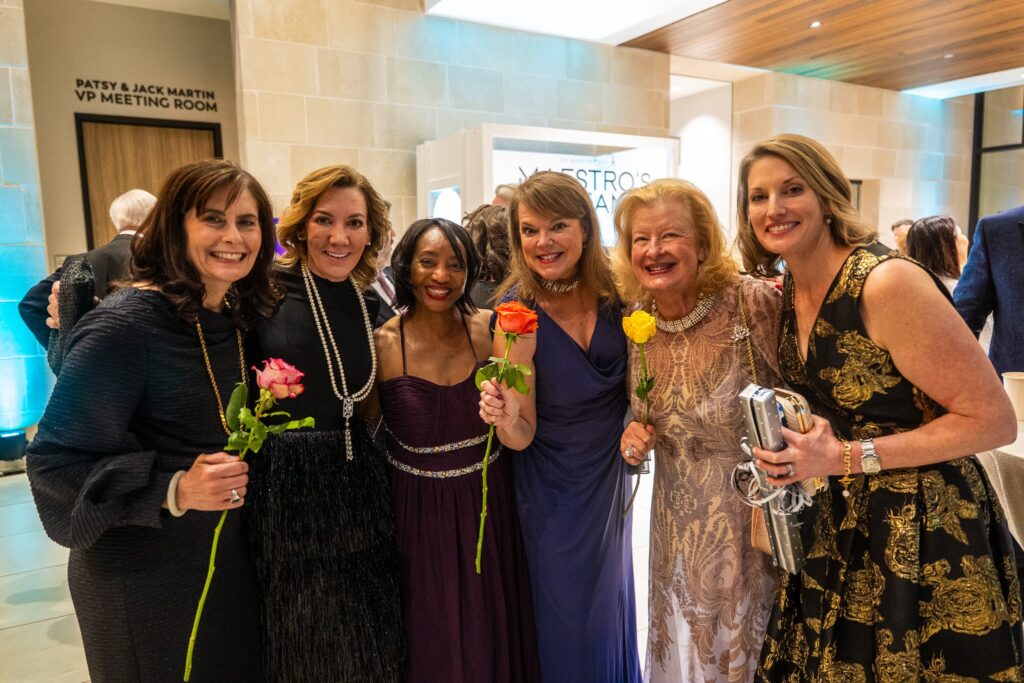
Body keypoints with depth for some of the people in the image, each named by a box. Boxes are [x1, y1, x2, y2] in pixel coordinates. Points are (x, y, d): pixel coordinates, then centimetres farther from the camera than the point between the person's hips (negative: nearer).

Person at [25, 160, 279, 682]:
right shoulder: (127, 324, -21)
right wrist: (173, 491, -30)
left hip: (231, 558, 7)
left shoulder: (242, 318, 0)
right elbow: (56, 461, -21)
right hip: (144, 579, -6)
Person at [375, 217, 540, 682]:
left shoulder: (490, 329, -8)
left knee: (490, 634, 21)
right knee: (428, 641, 18)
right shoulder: (382, 343, -14)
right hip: (418, 514, -2)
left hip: (488, 507, 2)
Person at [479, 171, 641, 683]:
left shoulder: (615, 291, -14)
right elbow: (522, 436, -19)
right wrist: (506, 419, -38)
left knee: (610, 598, 26)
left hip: (611, 475, 4)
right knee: (566, 617, 14)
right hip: (554, 491, -4)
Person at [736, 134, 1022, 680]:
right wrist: (789, 459, -2)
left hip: (927, 536, -6)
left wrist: (846, 457, -23)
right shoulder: (786, 294, 2)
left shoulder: (887, 282, -21)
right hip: (834, 530, 7)